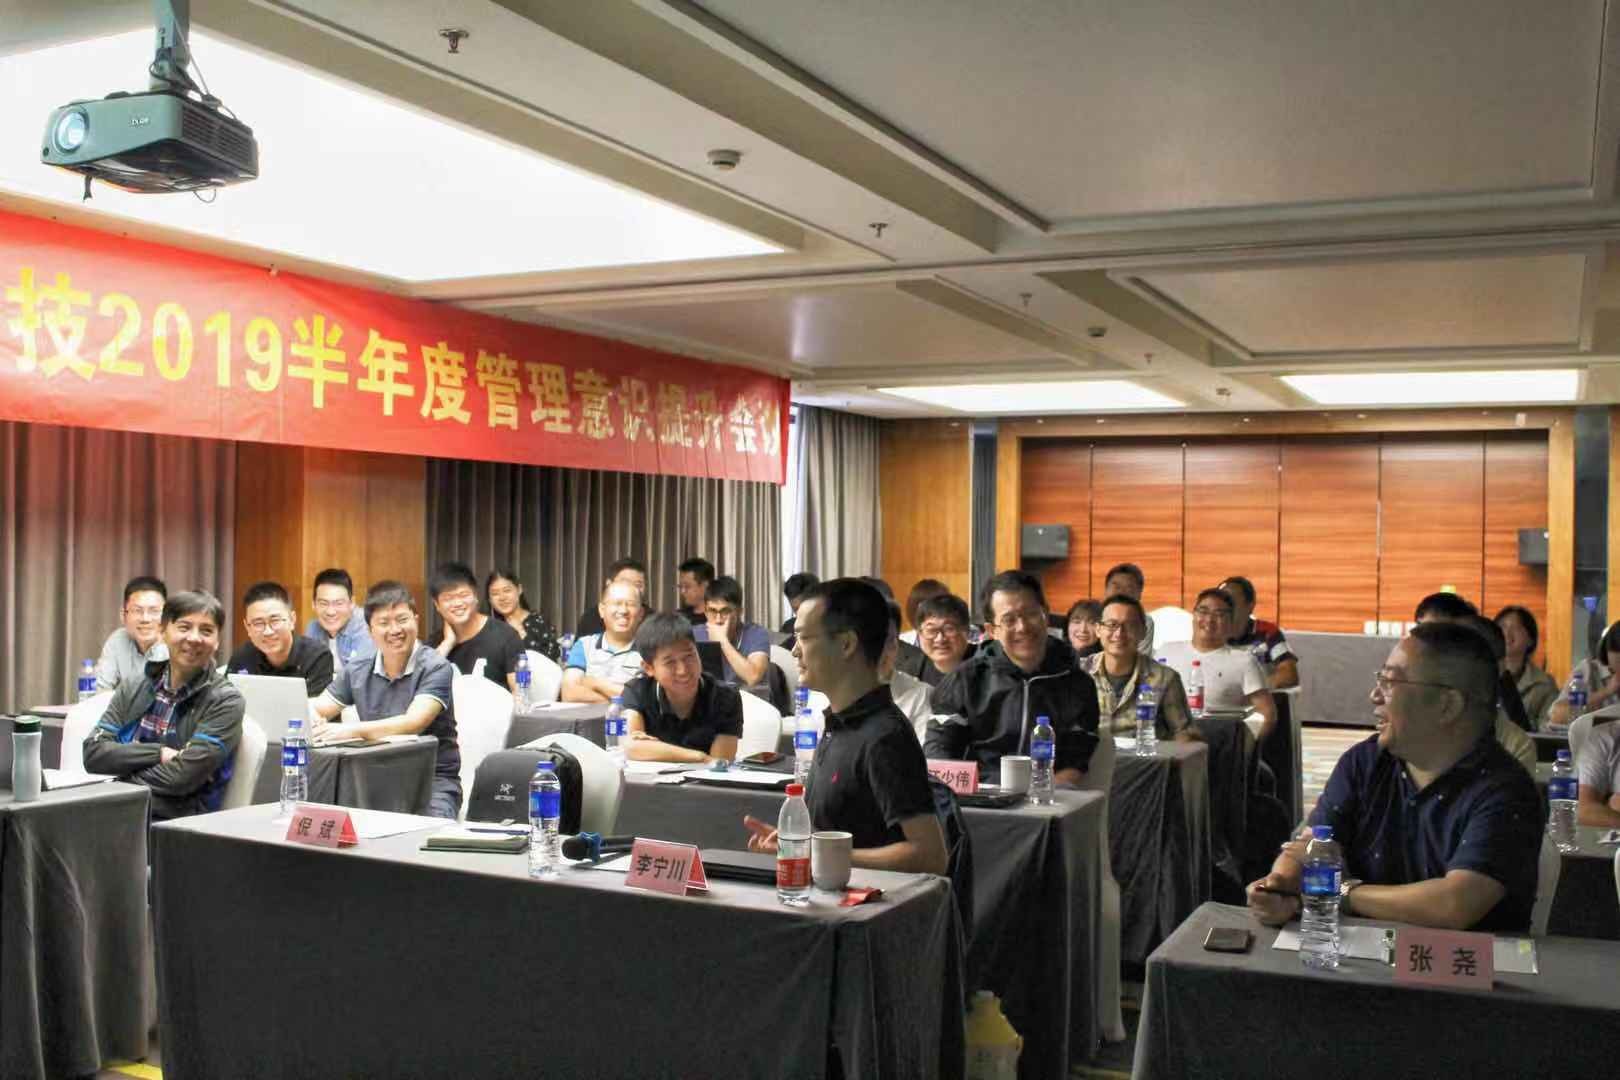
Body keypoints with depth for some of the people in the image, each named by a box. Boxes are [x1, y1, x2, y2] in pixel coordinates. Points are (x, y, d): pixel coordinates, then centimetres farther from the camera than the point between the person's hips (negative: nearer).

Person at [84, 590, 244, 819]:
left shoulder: (226, 702, -4)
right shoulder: (132, 688, 13)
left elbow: (181, 777, -13)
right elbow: (93, 753, 1)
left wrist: (122, 769, -3)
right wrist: (159, 753, -10)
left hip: (172, 822, -5)